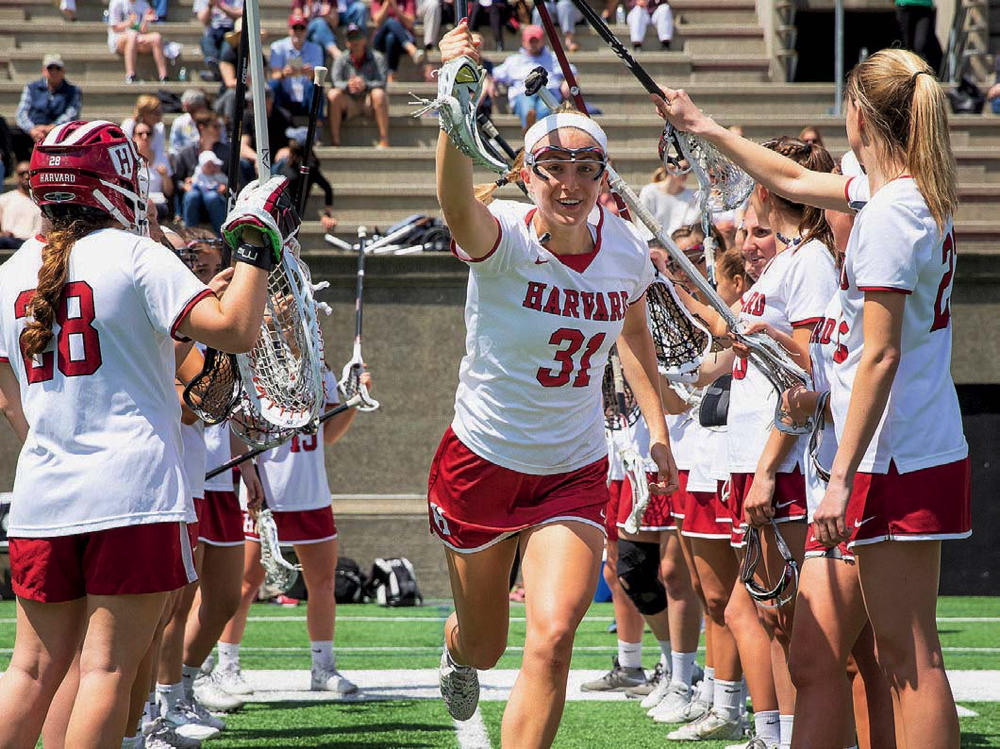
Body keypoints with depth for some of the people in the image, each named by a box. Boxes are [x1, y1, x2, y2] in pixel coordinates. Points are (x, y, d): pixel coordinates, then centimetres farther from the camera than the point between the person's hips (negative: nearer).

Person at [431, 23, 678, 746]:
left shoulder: (628, 251, -7)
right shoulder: (504, 239, -20)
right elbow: (459, 206, -46)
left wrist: (658, 433, 12)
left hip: (575, 473, 2)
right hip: (482, 462, -2)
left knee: (552, 636, -20)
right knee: (485, 646, 17)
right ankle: (456, 648, 56)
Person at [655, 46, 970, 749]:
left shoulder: (892, 212, -16)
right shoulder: (912, 196, 14)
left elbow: (881, 355, -20)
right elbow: (792, 180, 31)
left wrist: (843, 477, -20)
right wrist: (704, 127, 38)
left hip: (897, 463, -10)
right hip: (930, 455, 10)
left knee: (912, 660, -10)